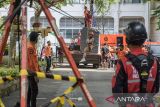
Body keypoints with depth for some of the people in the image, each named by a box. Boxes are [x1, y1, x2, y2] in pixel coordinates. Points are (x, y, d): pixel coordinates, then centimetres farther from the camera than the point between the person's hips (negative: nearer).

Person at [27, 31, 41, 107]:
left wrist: (38, 69, 21)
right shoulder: (30, 47, -19)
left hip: (32, 71, 10)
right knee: (34, 90, -10)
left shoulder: (32, 46, 12)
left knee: (30, 89, 15)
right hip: (31, 72, -10)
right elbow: (32, 62, -21)